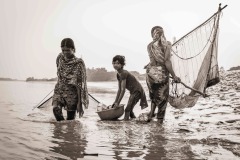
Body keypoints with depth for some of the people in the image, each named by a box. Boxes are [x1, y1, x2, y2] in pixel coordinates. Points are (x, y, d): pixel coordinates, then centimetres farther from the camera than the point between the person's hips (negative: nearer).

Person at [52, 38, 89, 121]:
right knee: (56, 109, -21)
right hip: (59, 90, 3)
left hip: (72, 93, -3)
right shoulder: (60, 58, 4)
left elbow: (80, 84, -11)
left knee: (70, 119, -2)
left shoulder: (78, 63, -10)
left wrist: (80, 103, -14)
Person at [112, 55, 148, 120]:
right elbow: (119, 89, 11)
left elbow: (123, 90, -23)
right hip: (133, 92, 10)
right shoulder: (118, 75, 6)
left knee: (127, 109, -13)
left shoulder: (124, 73, -22)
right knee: (129, 109, 16)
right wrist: (115, 101, 9)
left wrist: (118, 103, -20)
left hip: (137, 91, -10)